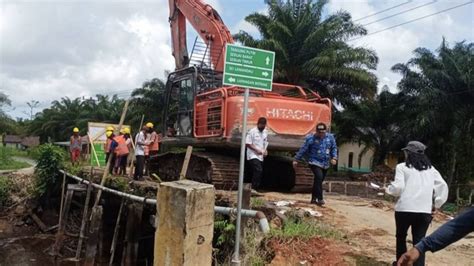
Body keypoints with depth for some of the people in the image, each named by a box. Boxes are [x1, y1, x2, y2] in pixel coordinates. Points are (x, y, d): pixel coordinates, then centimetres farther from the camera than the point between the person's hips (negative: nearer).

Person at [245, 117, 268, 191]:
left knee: (259, 172, 8)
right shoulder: (252, 131, -8)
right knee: (258, 170, -23)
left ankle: (256, 188, 17)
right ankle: (254, 188, -20)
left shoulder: (265, 132, 13)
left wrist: (265, 150, 4)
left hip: (260, 156, 7)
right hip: (253, 156, -7)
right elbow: (247, 144, -11)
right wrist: (257, 150, -19)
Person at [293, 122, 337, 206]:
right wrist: (296, 160, -3)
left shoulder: (330, 137, 3)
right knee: (319, 177, -24)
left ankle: (314, 199, 25)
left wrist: (334, 158, -4)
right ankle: (320, 199, -21)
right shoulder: (310, 138, -10)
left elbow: (334, 148, 12)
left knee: (318, 180, 12)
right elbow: (303, 149, -5)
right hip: (315, 162, -5)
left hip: (325, 164, 5)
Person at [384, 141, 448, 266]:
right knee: (419, 242, 6)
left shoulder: (402, 167, 0)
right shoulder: (430, 168, 13)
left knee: (401, 236, 20)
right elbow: (442, 186, 6)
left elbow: (398, 187, -9)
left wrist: (387, 189, 10)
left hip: (405, 209, -2)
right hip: (424, 211, 3)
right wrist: (437, 204, 11)